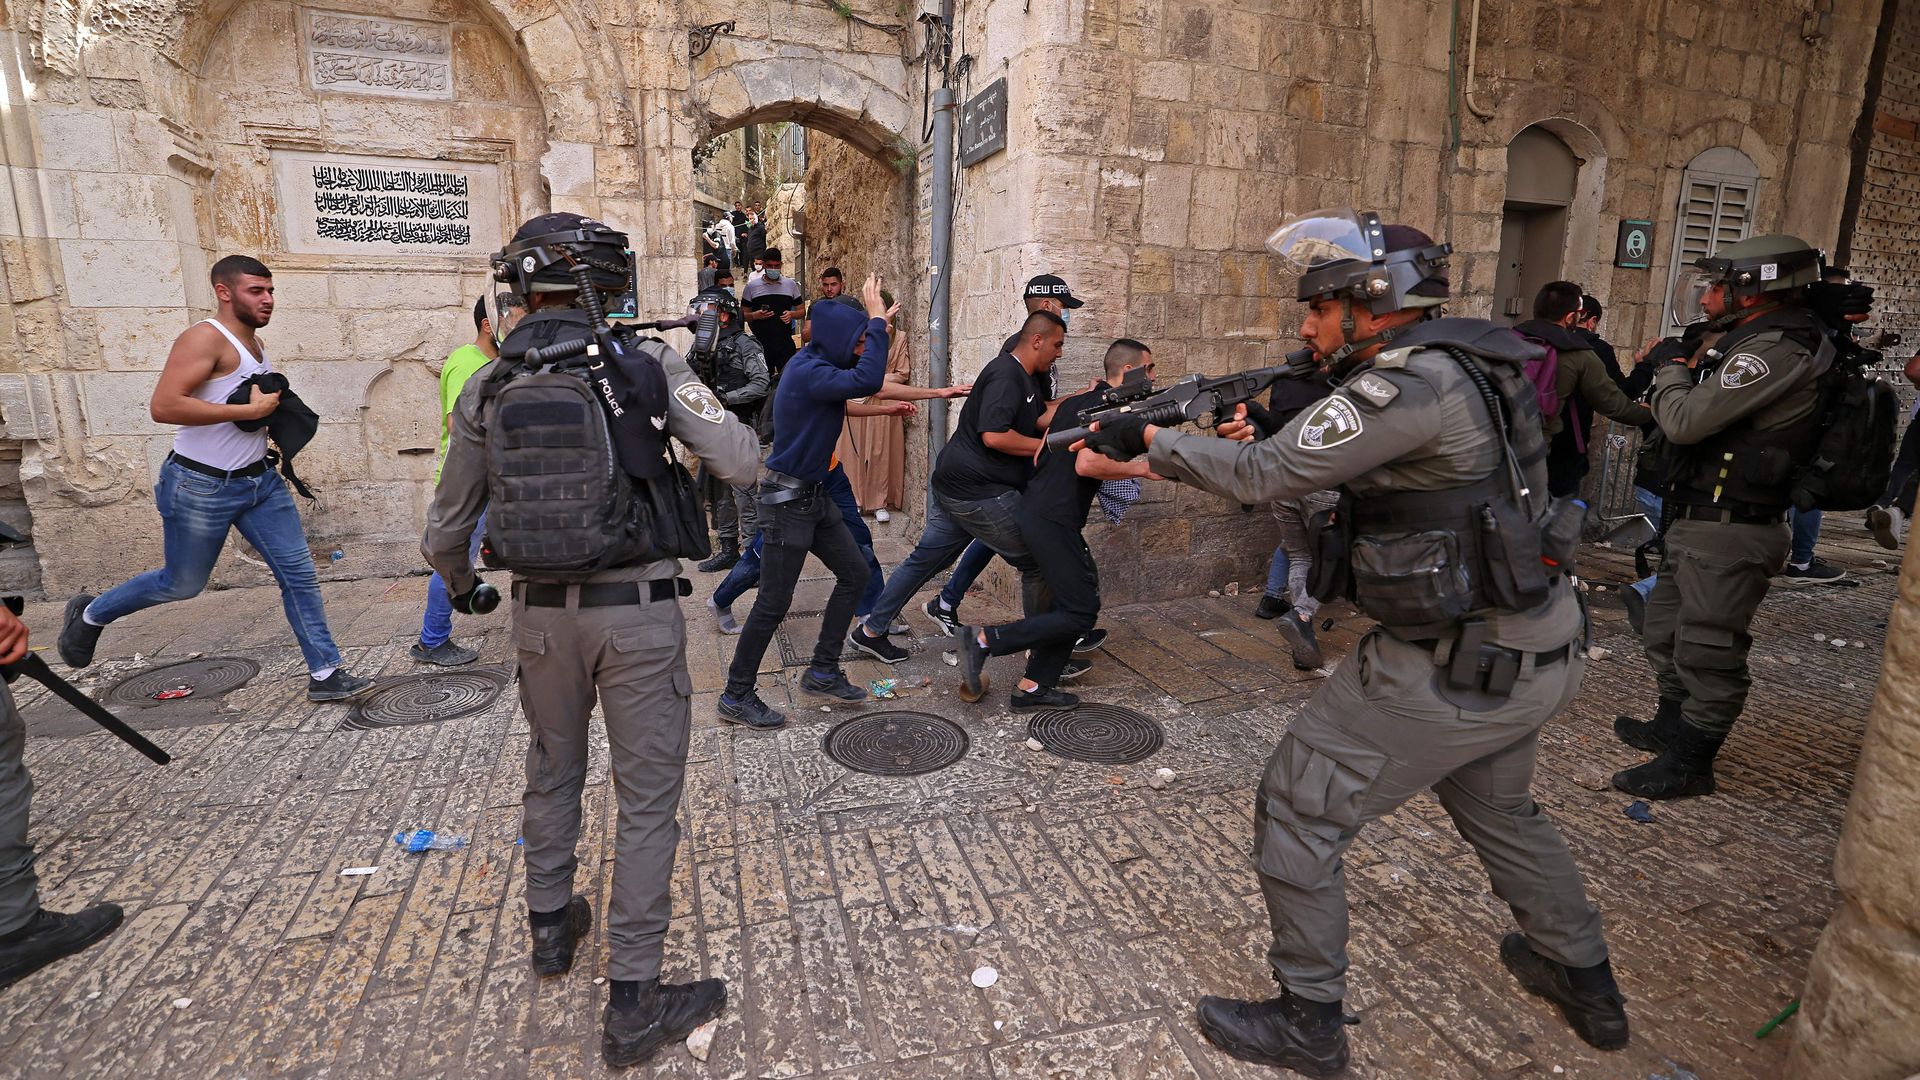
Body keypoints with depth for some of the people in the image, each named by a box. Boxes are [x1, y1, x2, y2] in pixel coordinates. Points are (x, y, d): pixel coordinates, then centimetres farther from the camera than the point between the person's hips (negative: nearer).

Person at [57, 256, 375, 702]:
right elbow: (163, 406, -27)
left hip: (260, 480, 7)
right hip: (202, 487, -7)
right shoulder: (205, 337, -17)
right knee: (182, 584, 10)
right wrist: (250, 410, -25)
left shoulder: (255, 344, 10)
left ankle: (325, 674, 5)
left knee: (299, 573, 0)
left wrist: (275, 408, 7)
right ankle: (90, 614, 39)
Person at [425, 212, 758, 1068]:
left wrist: (458, 586, 31)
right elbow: (740, 463, -11)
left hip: (542, 612, 4)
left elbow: (447, 524, 9)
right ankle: (632, 1003, 14)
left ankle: (551, 927, 45)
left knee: (553, 771, 26)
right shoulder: (645, 364, -7)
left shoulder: (485, 388, 2)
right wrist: (694, 398, 9)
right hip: (637, 611, -3)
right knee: (648, 797, 6)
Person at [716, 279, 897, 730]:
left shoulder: (819, 366, 8)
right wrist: (877, 320, -26)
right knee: (774, 603, -3)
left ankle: (822, 672, 23)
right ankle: (736, 697, 12)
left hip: (814, 495, 10)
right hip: (787, 500, -10)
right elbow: (867, 381, -35)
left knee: (854, 573, 13)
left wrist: (876, 323, 8)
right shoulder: (807, 372, -22)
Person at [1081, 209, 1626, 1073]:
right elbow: (1314, 465, 16)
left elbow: (1263, 476, -21)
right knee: (1497, 809, 32)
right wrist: (1262, 429, 3)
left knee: (1297, 813, 2)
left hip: (1451, 671, -10)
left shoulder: (1414, 382, -23)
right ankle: (1584, 984, 50)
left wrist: (1149, 439, -10)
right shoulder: (1456, 363, 7)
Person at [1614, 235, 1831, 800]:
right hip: (1697, 523, 10)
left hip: (1730, 534, -10)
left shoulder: (1776, 350, -17)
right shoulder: (1745, 343, 14)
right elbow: (1692, 420, 18)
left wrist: (1672, 366, -4)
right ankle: (1671, 727, 38)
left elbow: (1684, 420, -22)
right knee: (1666, 633, 21)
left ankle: (1689, 764, 11)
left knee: (1708, 649, 0)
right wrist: (1685, 362, 7)